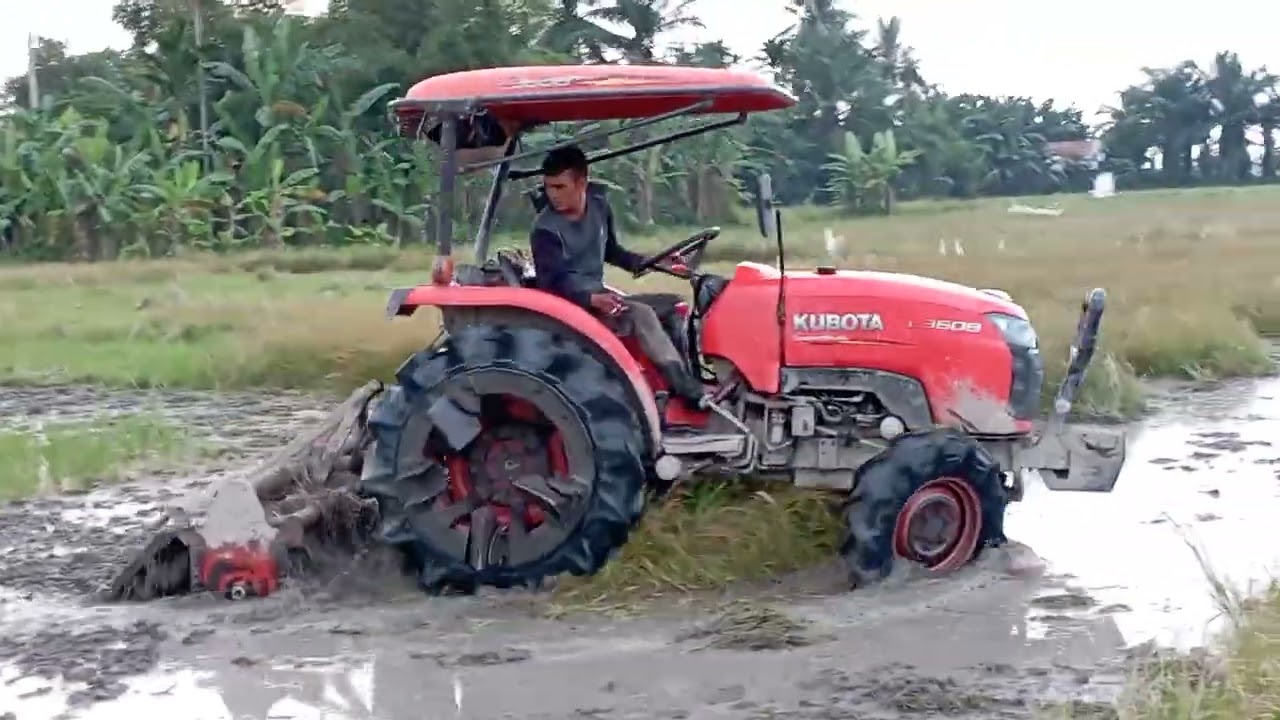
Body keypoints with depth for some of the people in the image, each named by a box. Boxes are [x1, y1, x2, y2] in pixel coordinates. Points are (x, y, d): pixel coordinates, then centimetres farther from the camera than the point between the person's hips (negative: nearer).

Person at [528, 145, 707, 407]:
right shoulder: (545, 230, -17)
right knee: (640, 315, -31)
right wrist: (592, 299, -39)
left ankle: (685, 379, -21)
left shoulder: (599, 206, 2)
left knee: (673, 306, -10)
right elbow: (554, 284, -23)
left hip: (601, 296, 7)